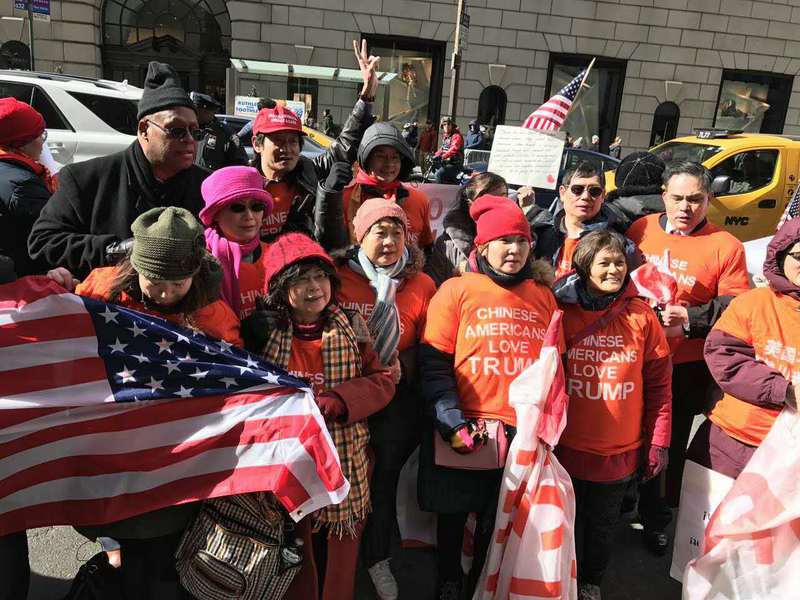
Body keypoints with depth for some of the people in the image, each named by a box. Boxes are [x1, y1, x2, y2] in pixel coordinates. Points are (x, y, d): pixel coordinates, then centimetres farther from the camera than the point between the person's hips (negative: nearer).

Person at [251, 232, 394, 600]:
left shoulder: (352, 327, -1)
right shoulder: (265, 331, -2)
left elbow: (383, 381, -2)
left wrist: (335, 400, -18)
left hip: (345, 463, 1)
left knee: (339, 559, 14)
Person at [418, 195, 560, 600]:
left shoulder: (543, 296, 5)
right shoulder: (456, 290, -6)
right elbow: (433, 364, -8)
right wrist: (452, 421, -17)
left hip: (524, 433, 3)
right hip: (464, 431, -2)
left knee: (499, 522, 16)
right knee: (453, 516, 16)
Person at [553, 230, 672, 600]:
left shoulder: (641, 316, -3)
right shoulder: (561, 313, -7)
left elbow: (658, 385, 1)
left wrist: (658, 442, 0)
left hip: (621, 451, 2)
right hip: (567, 448, -2)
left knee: (604, 524, 20)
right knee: (568, 522, 13)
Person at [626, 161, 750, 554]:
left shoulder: (726, 246, -4)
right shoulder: (640, 230, 2)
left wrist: (692, 319, -21)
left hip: (686, 368, -1)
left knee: (669, 445, 12)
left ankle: (656, 518, 33)